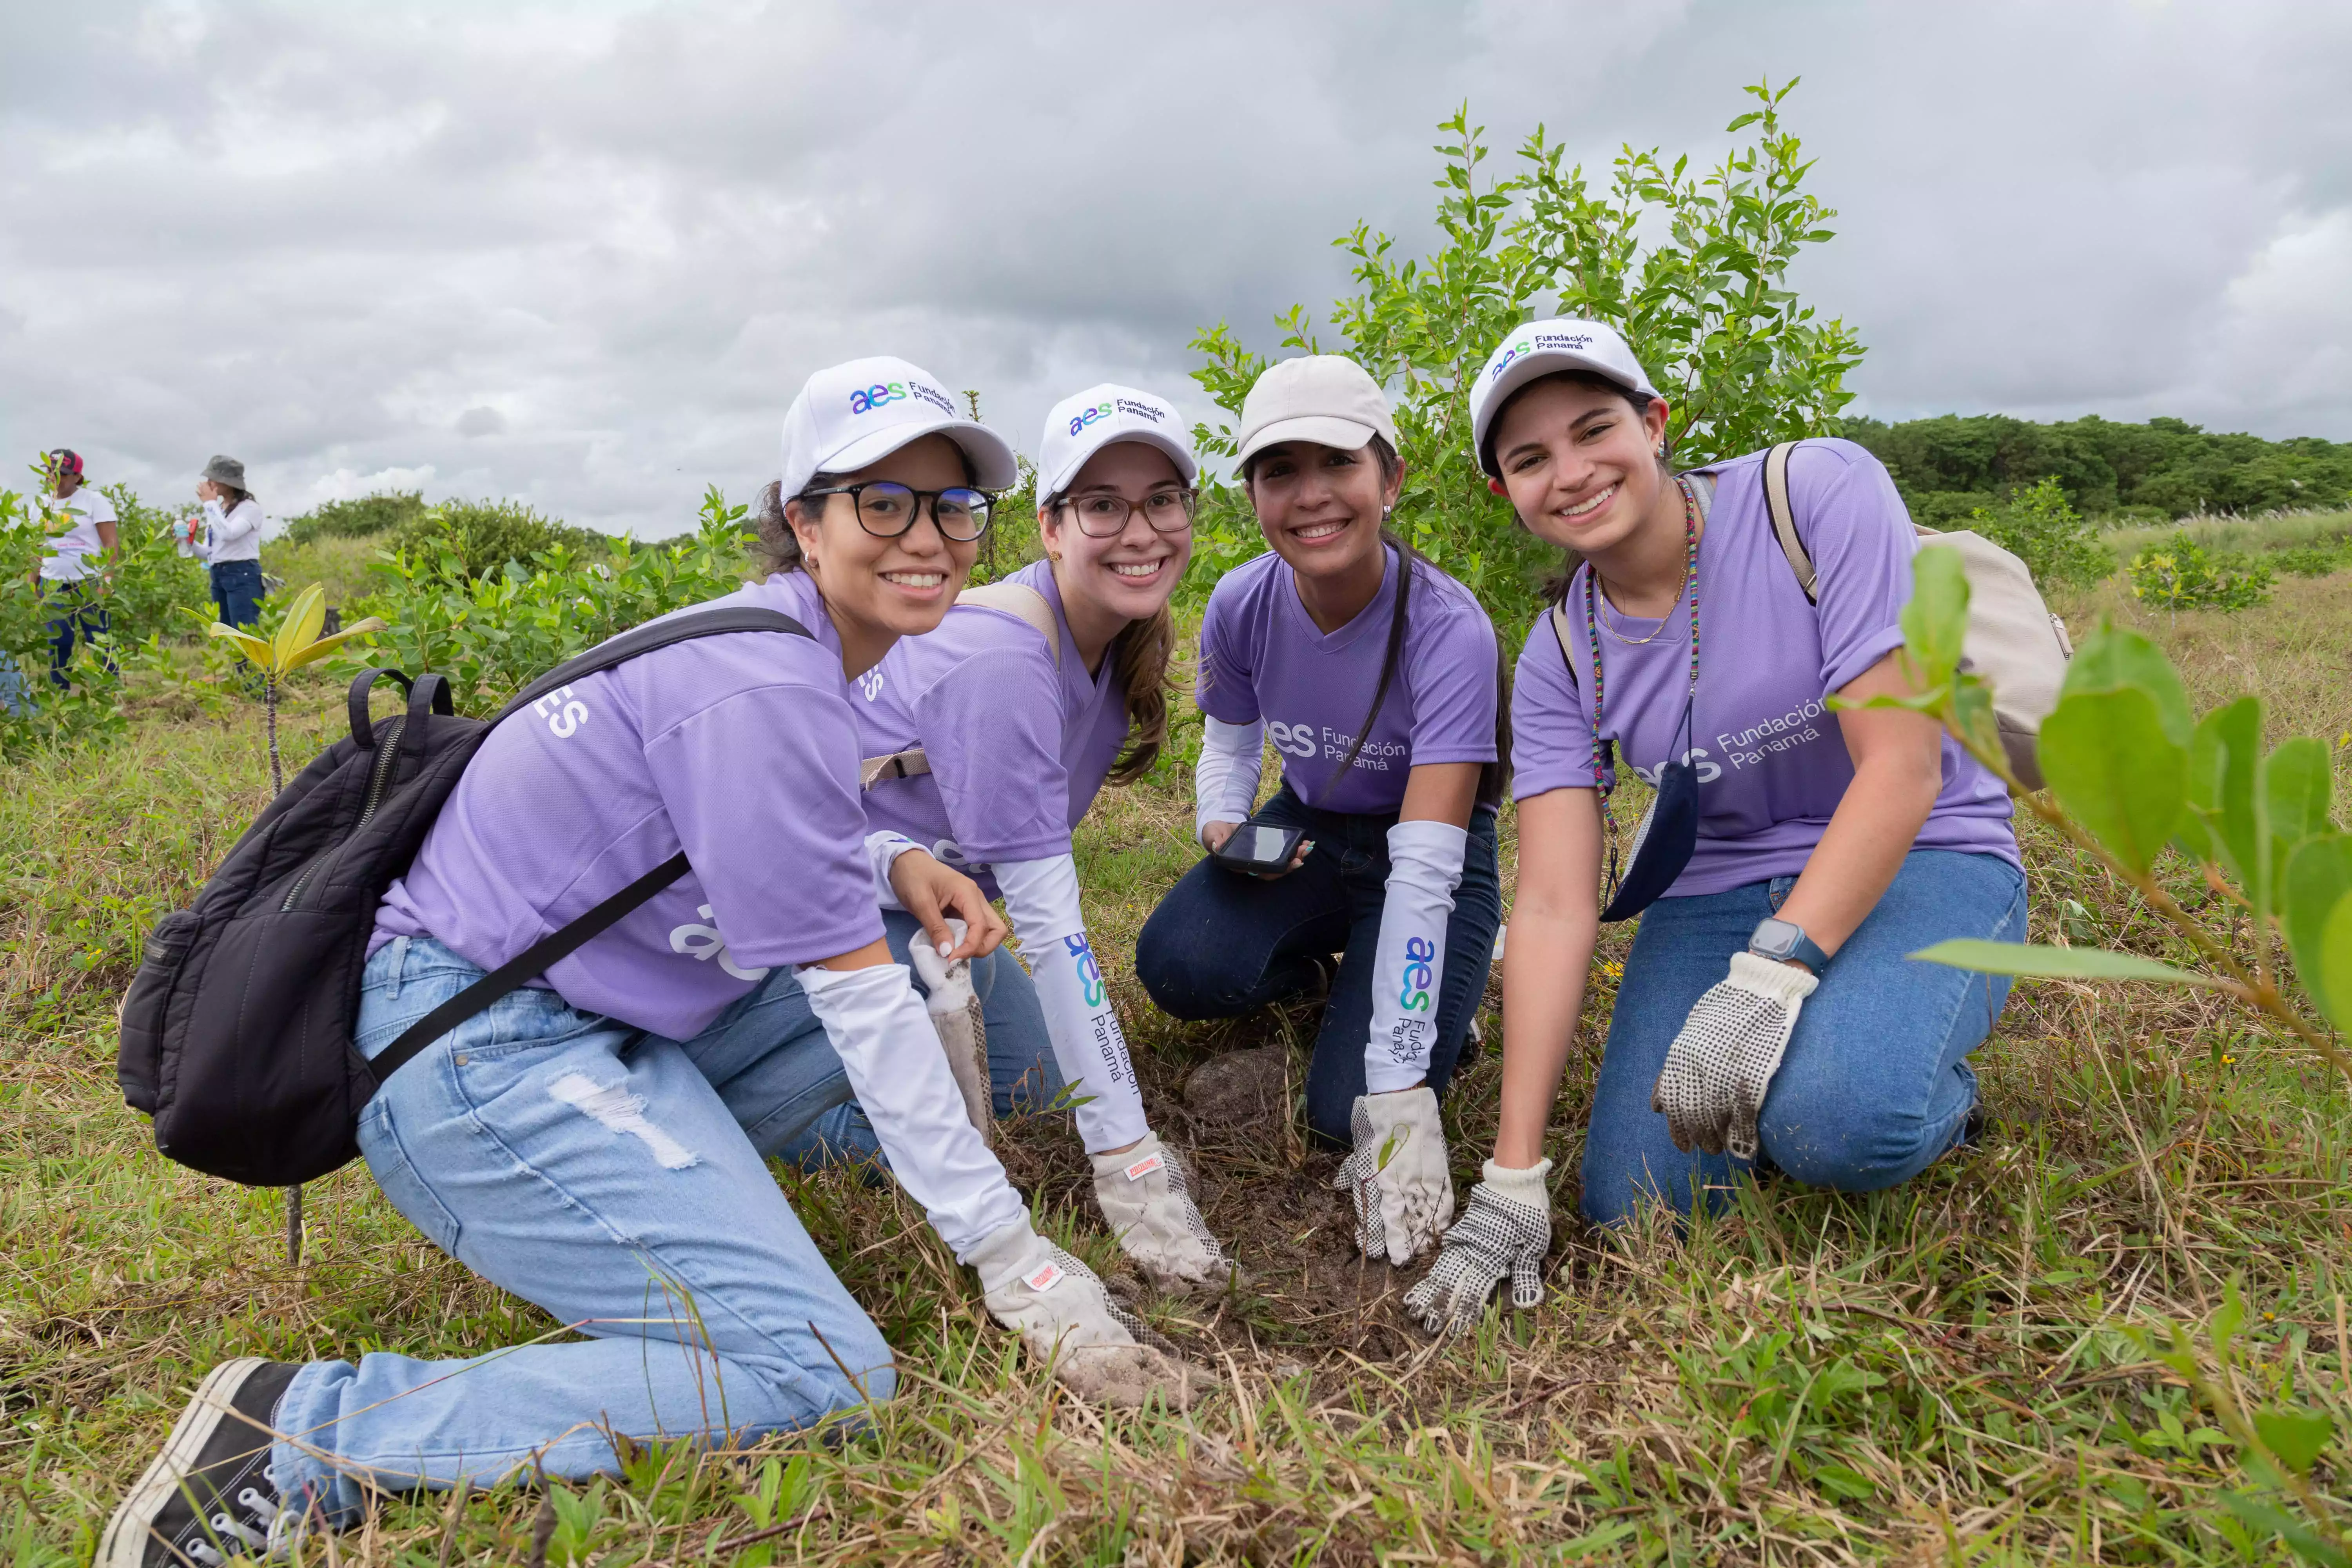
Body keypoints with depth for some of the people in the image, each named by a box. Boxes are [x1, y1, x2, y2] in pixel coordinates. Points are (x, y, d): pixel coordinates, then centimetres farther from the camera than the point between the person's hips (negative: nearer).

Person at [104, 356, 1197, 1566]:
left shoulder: (787, 646, 8)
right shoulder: (766, 692, -22)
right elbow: (862, 1006, -20)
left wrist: (896, 864, 1)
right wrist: (1015, 1262, -14)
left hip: (584, 1017, 10)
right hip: (474, 1051, -10)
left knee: (922, 963, 11)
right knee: (821, 1374, -19)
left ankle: (632, 1184, 10)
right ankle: (305, 1429, -11)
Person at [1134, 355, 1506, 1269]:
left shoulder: (1448, 630, -29)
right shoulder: (1242, 605, -16)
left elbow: (1425, 868, -35)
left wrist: (1399, 1103, -38)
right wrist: (1222, 826, -21)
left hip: (1437, 845, -4)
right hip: (1309, 833, 4)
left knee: (1348, 1112, -22)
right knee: (1179, 964, -26)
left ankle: (1426, 994, 11)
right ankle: (1315, 973, 7)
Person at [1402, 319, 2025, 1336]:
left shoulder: (1821, 493, -17)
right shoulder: (1559, 659, -6)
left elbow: (1902, 767, -20)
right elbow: (1553, 907, -12)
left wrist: (1765, 981, -30)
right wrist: (1513, 1179, -18)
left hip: (1919, 858, -3)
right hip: (1720, 888, 4)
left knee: (1834, 1120, -33)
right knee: (1637, 1215, -11)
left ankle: (1932, 1100, 3)